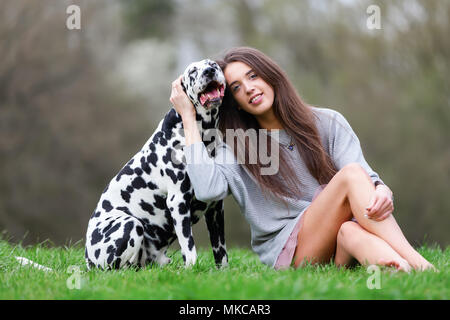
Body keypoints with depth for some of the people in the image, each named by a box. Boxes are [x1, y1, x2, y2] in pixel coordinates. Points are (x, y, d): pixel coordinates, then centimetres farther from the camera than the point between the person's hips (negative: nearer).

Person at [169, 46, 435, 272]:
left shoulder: (328, 123, 13)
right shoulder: (234, 150, 11)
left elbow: (367, 177, 0)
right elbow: (207, 189, -11)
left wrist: (382, 191, -26)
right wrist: (189, 118, -2)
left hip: (338, 250, 3)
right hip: (287, 255, -2)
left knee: (350, 231, -35)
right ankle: (419, 267, -49)